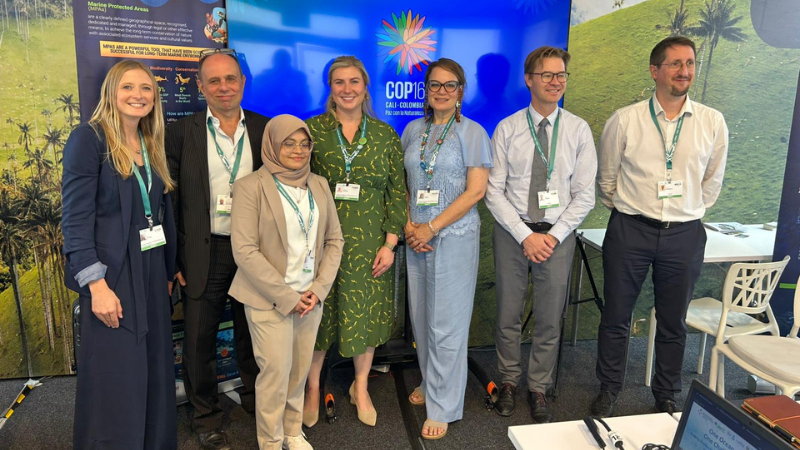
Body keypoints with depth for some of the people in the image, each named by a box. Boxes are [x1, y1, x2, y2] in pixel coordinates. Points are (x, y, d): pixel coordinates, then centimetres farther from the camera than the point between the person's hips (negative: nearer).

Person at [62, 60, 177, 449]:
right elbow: (75, 217, -14)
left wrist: (167, 272, 13)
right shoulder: (89, 138, -8)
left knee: (155, 370, 12)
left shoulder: (151, 146, 12)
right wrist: (97, 285, -19)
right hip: (111, 274, -6)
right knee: (115, 377, 1)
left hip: (151, 272, 6)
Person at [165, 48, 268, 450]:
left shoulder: (265, 130, 1)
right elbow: (170, 199, -2)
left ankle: (255, 398, 40)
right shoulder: (182, 132, -3)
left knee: (253, 332, 18)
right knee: (200, 340, 10)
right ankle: (206, 417, 31)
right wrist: (174, 258, -5)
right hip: (204, 253, -1)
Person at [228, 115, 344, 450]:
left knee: (300, 371, 12)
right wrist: (286, 297, -14)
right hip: (270, 301, -4)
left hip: (311, 297, 4)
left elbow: (334, 239, 9)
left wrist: (319, 288, -4)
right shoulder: (251, 186, -8)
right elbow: (244, 250, -13)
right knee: (276, 373, 1)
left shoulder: (319, 184, 7)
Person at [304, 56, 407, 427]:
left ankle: (361, 389, 32)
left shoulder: (384, 135, 3)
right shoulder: (311, 130, 0)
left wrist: (390, 243, -4)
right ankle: (312, 390, 29)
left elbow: (397, 191, 2)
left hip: (369, 242, 1)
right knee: (317, 314, 8)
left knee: (366, 314, 10)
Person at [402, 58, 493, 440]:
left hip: (454, 236, -4)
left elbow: (476, 190, -10)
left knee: (446, 322, 0)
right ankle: (431, 382, 34)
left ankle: (442, 406, 15)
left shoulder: (472, 133, -3)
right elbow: (403, 183, 12)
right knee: (420, 315, 12)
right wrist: (408, 225, -4)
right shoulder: (413, 130, 10)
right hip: (417, 236, 5)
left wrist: (432, 227, -13)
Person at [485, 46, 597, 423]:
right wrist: (525, 235, -12)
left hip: (558, 234, 1)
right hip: (512, 232, 0)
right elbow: (494, 191, -5)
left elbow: (584, 195, 0)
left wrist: (554, 236, -10)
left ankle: (539, 389, 29)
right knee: (508, 315, 11)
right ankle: (508, 382, 31)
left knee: (550, 320, 10)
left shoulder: (578, 130, 0)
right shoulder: (507, 129, -2)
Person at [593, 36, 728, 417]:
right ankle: (608, 390, 27)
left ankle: (666, 397, 32)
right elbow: (606, 178, 7)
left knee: (673, 324, 13)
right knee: (616, 317, 8)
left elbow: (712, 181, 15)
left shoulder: (712, 123, 1)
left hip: (685, 235, 2)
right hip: (630, 230, -1)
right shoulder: (624, 121, -5)